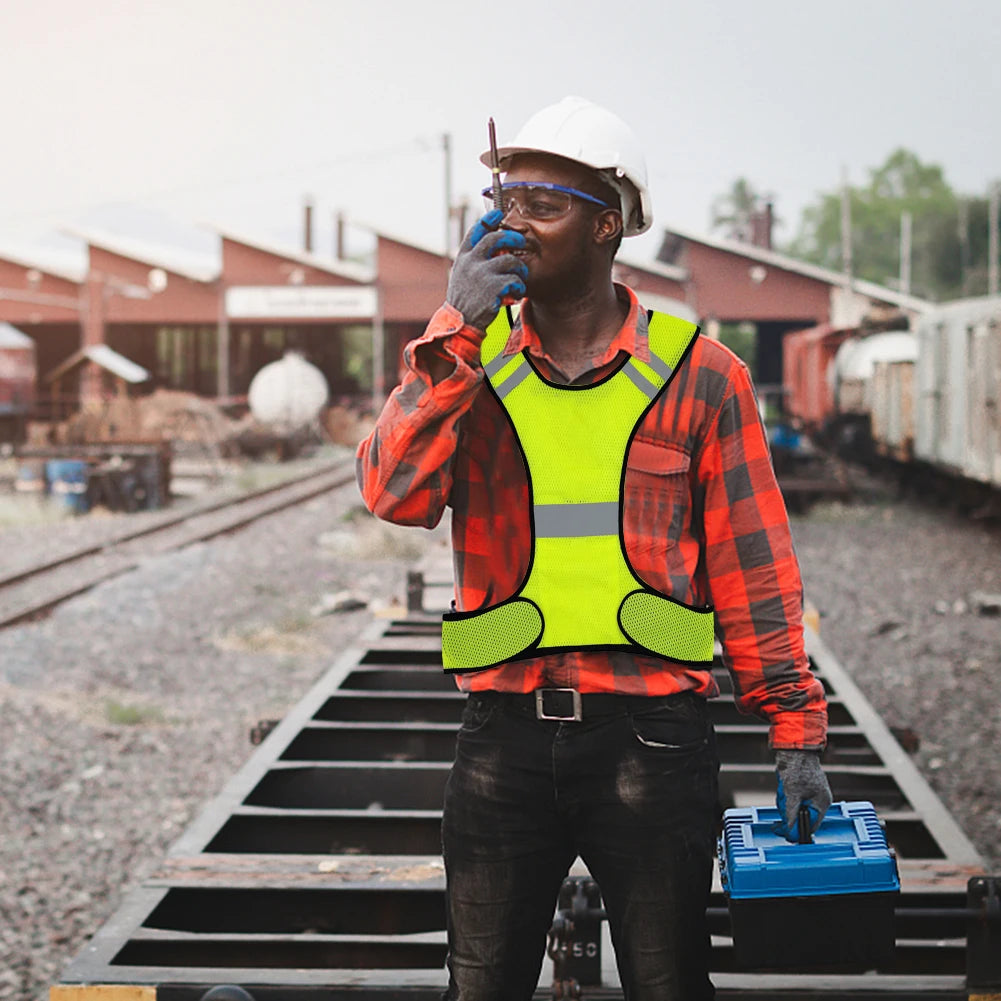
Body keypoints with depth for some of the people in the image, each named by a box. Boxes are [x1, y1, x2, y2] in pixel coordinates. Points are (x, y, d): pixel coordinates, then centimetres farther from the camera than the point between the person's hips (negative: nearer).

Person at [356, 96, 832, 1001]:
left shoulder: (698, 375, 1)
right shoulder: (466, 360, 6)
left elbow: (752, 566, 3)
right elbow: (395, 493, -11)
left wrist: (795, 727, -1)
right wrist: (459, 330, -15)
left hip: (651, 733, -1)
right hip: (504, 733, 2)